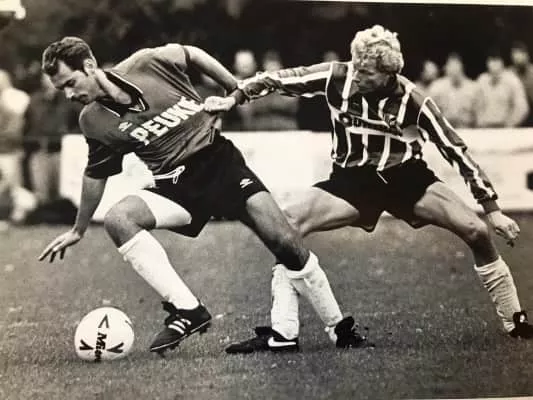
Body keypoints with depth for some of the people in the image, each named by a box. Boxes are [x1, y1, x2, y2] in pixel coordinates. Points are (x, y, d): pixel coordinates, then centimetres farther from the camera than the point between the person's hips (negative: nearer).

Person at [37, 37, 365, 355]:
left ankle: (341, 329, 2)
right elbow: (95, 175, 15)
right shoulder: (93, 122, -2)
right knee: (117, 219, -26)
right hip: (175, 186, 2)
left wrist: (237, 89, 13)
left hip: (220, 161, -2)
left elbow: (193, 54, 8)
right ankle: (187, 310, -25)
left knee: (285, 242, -16)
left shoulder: (148, 63, -11)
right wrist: (78, 230, 22)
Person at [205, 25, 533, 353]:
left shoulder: (412, 100, -17)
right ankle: (282, 331, -16)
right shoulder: (337, 77, -15)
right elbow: (277, 79, -4)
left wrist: (493, 209, -10)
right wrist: (234, 98, -18)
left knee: (477, 232, -15)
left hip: (407, 177, -1)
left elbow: (456, 150, -11)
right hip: (352, 181, 1)